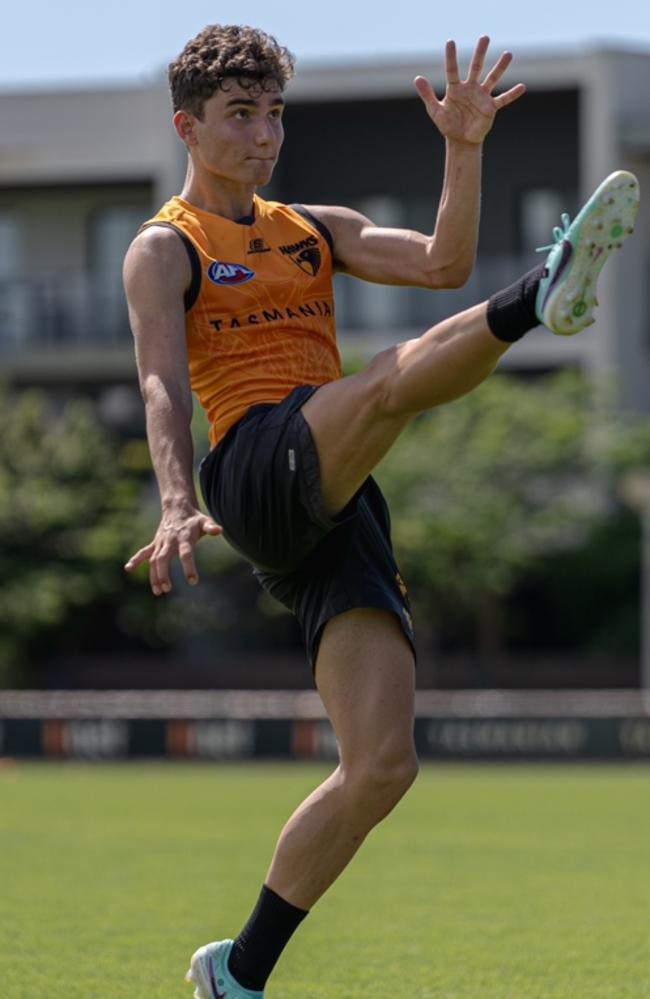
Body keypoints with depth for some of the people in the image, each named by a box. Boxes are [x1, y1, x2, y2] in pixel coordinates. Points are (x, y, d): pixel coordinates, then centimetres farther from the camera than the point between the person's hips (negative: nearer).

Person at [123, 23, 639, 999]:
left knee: (381, 764, -5)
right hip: (257, 470, -6)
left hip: (340, 510, 6)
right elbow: (162, 383, -8)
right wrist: (177, 503, -25)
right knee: (399, 374, -32)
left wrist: (465, 148, -1)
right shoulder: (165, 249, 10)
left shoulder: (315, 229, 27)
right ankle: (542, 295, -63)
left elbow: (442, 266, 12)